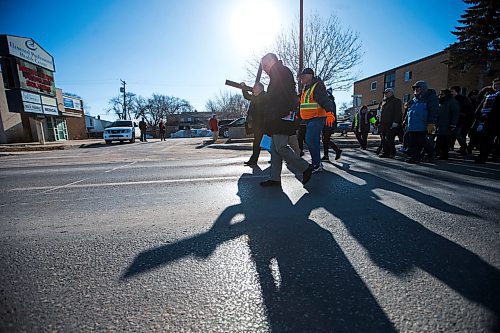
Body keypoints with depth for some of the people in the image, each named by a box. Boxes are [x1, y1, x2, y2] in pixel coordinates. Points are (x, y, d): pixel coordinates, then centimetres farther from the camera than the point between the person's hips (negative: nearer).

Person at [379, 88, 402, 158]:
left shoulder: (396, 101, 0)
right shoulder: (384, 102, 23)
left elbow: (398, 113, -9)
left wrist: (395, 122, -19)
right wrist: (380, 123, 18)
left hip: (391, 125, -8)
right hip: (383, 124, 8)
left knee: (389, 139, -11)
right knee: (383, 139, 6)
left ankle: (392, 153, 0)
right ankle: (385, 152, 13)